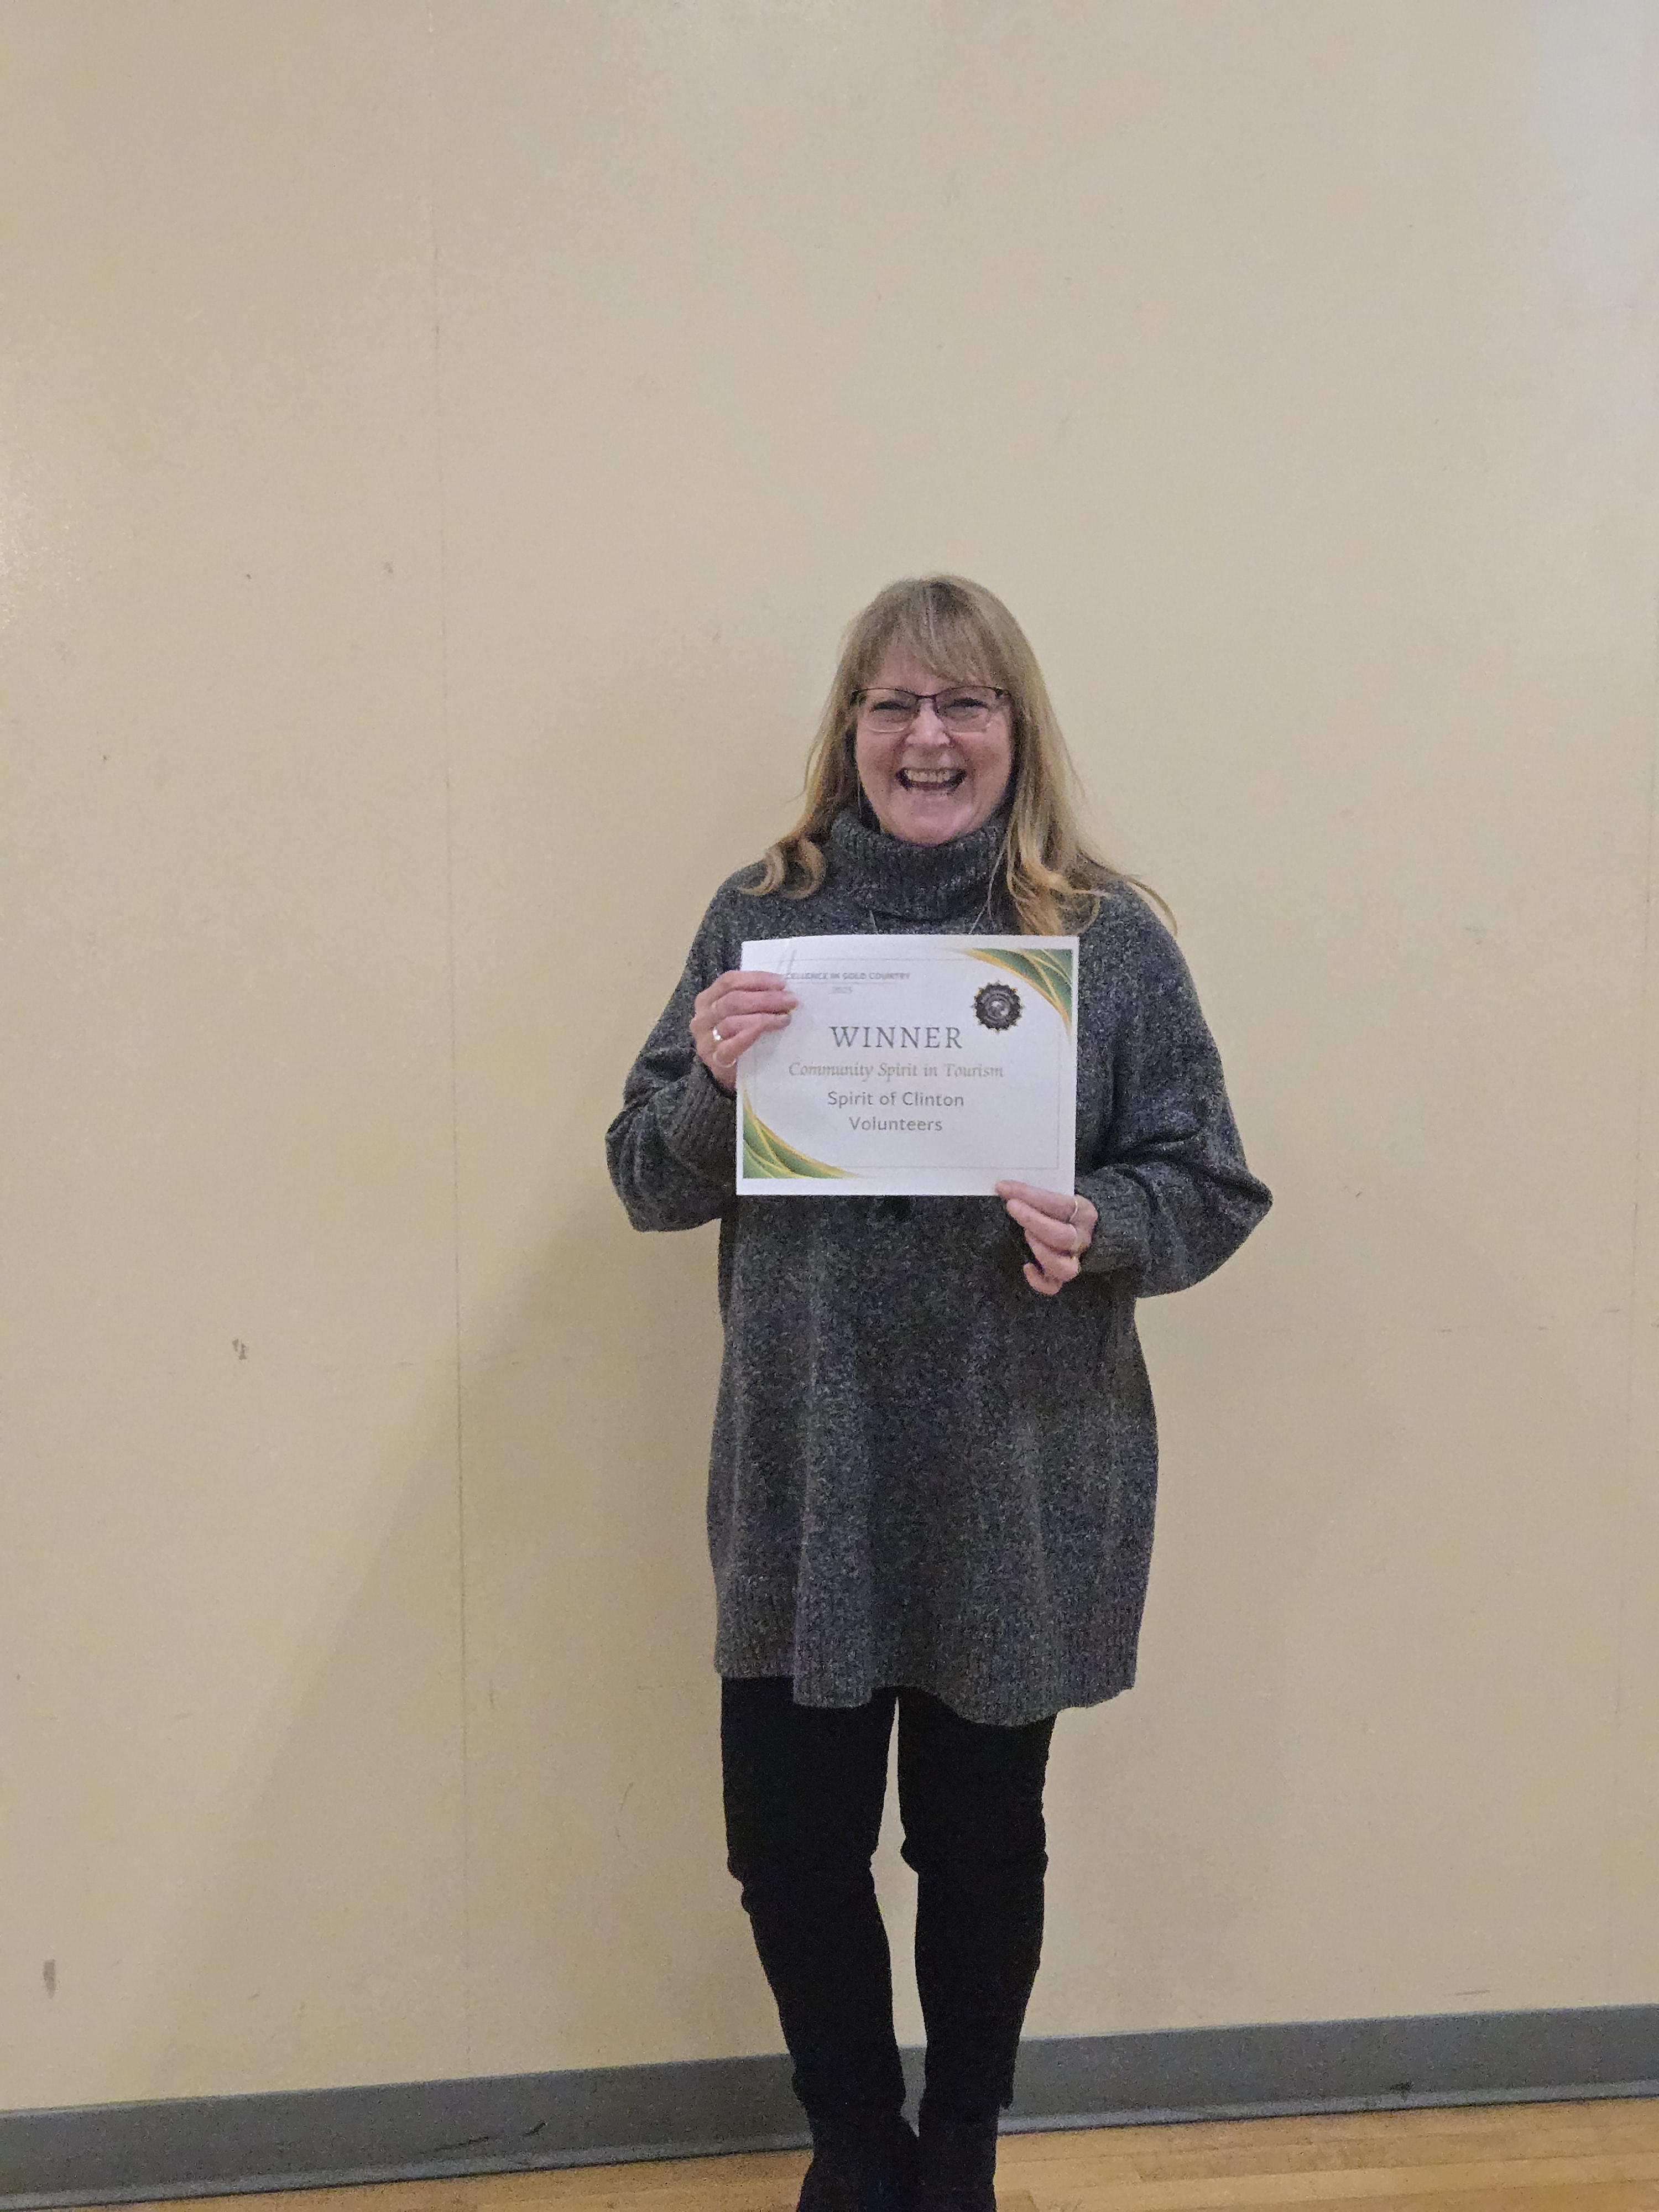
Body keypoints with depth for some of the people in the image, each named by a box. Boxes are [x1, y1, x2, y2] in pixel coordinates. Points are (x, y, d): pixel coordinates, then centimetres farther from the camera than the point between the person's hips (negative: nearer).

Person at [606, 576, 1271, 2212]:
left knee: (981, 1846, 15)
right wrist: (711, 1081, -17)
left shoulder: (1105, 937, -2)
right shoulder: (759, 918, 2)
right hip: (803, 1482, 1)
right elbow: (649, 1182, 4)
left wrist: (1101, 1228, -21)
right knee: (789, 1848, 10)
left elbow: (1210, 1188, 0)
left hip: (1015, 1489, -1)